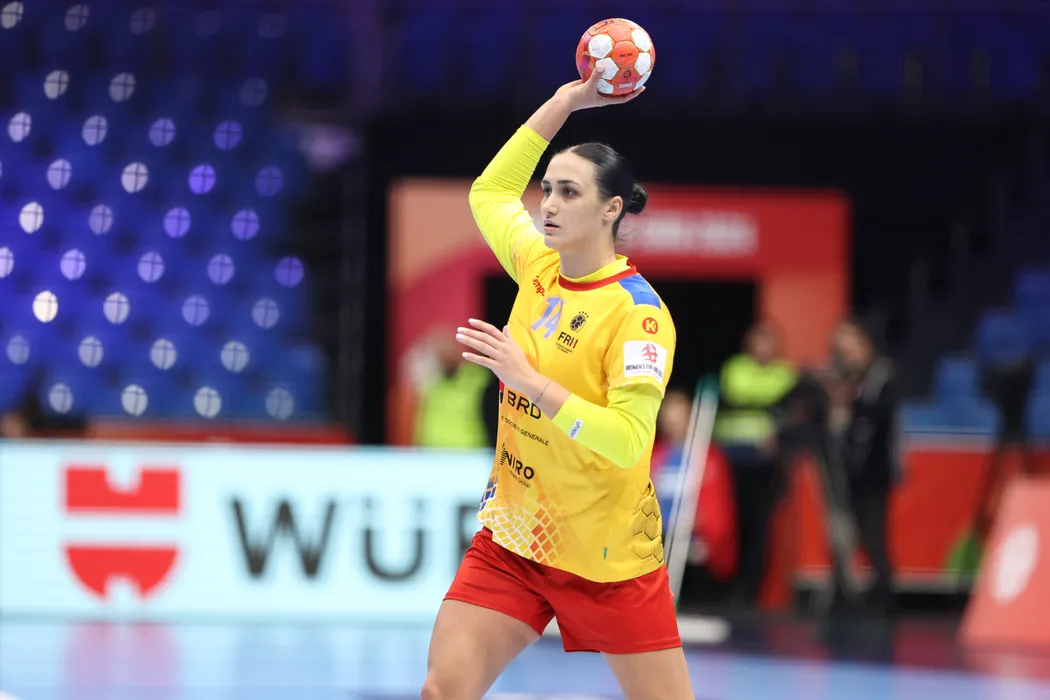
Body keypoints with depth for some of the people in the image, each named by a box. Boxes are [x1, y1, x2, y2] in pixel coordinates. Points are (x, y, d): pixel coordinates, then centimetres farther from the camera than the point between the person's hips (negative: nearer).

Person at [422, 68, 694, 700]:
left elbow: (628, 441, -25)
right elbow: (491, 189, 21)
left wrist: (527, 379, -29)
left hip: (608, 561, -5)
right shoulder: (539, 269, 2)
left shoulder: (638, 312, -17)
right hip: (512, 540, 5)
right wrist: (566, 101, 15)